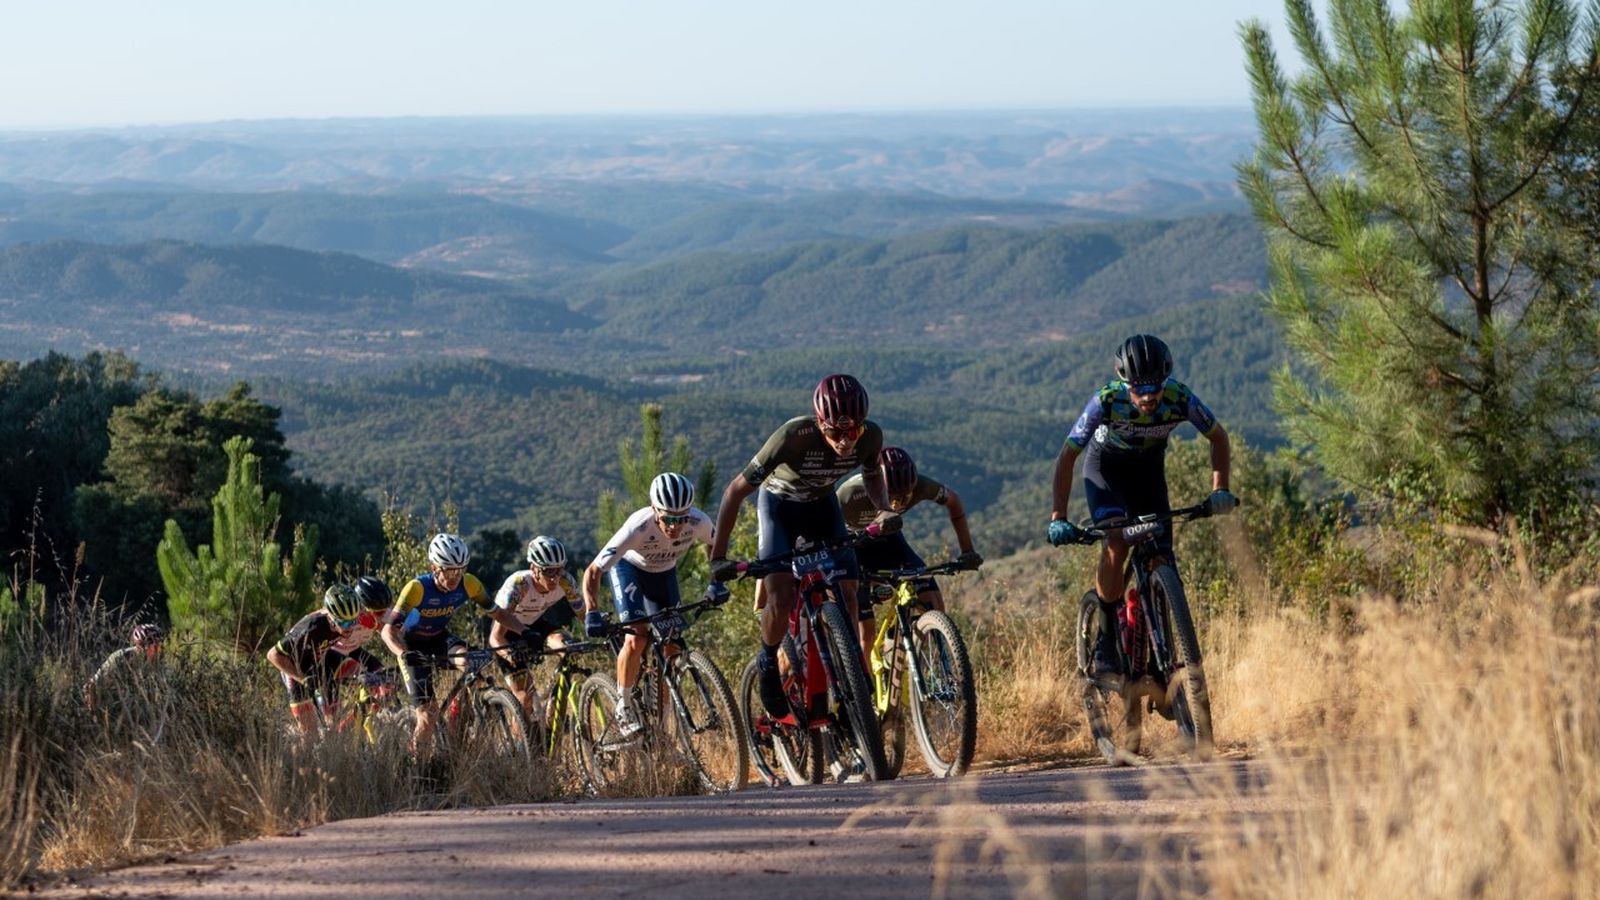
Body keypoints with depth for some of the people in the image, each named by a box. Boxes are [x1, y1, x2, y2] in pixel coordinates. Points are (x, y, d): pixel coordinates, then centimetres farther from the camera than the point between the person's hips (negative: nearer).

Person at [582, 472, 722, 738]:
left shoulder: (698, 523, -32)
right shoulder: (639, 527, -41)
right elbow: (593, 571, -36)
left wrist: (717, 582, -21)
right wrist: (592, 613, -48)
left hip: (663, 572, 3)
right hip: (628, 568, -3)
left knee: (670, 647, -4)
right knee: (636, 638, -23)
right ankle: (624, 704, -4)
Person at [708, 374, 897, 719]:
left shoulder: (870, 436, -26)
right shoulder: (794, 436, -38)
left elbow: (872, 474, 0)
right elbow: (736, 490, -28)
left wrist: (883, 509, -20)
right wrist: (718, 557, -30)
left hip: (822, 506, 3)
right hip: (779, 503, -3)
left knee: (846, 593, -12)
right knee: (781, 597, -20)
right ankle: (768, 662, 8)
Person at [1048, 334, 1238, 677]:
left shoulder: (1180, 398, -30)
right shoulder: (1106, 402, -34)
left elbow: (1218, 437, -12)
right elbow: (1067, 457, -26)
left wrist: (1220, 489, -25)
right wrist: (1058, 519, -33)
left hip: (1148, 468, 3)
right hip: (1105, 466, -2)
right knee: (1116, 543, -27)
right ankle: (1106, 642, -15)